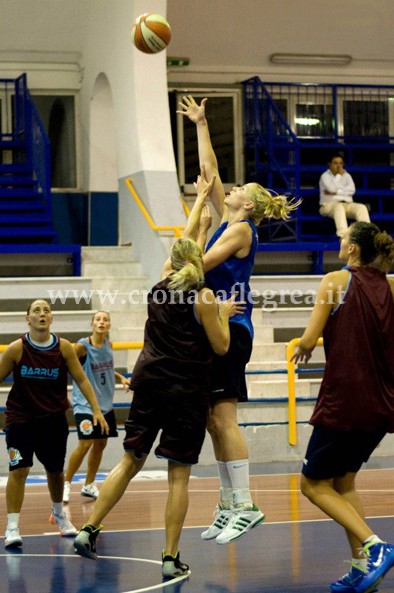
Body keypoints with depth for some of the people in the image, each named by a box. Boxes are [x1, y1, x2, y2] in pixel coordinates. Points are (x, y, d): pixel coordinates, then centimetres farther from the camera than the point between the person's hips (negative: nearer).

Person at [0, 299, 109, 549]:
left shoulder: (64, 348, -6)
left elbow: (81, 379, 1)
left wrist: (96, 410, -4)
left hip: (54, 419, 3)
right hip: (21, 418, -2)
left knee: (55, 470, 15)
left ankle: (59, 514, 41)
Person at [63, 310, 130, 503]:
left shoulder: (108, 344, 5)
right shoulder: (82, 346, -15)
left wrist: (121, 377, 12)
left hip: (105, 403, 7)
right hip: (85, 404, -7)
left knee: (101, 443, 11)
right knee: (85, 443, -16)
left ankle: (89, 485, 25)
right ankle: (66, 484, 0)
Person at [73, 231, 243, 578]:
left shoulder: (160, 288, 9)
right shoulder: (203, 296, -7)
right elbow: (221, 346, -4)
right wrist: (224, 314, 10)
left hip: (150, 384, 5)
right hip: (186, 391, -5)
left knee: (130, 463, 14)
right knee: (179, 477, 0)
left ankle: (89, 531, 8)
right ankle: (171, 559, 1)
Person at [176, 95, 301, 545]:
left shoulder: (241, 228, -7)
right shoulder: (228, 222, 15)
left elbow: (199, 262, -16)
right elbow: (209, 170, 22)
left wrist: (197, 212, -5)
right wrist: (200, 125, 26)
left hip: (229, 330, -9)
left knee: (222, 418, -13)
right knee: (215, 422, 6)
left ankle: (245, 506, -13)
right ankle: (229, 506, 8)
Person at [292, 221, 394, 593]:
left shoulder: (337, 280, -8)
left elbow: (309, 340, -11)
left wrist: (302, 349, 11)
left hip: (344, 402, -6)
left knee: (314, 484, 7)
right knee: (343, 482, 21)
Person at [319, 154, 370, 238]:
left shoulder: (347, 175, 21)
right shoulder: (325, 176, 8)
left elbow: (352, 190, 2)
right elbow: (332, 188, -12)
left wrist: (335, 192, -7)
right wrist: (339, 175, 1)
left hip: (347, 204, 4)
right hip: (329, 205, -4)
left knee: (362, 207, -28)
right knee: (339, 207, -41)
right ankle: (343, 235, -62)